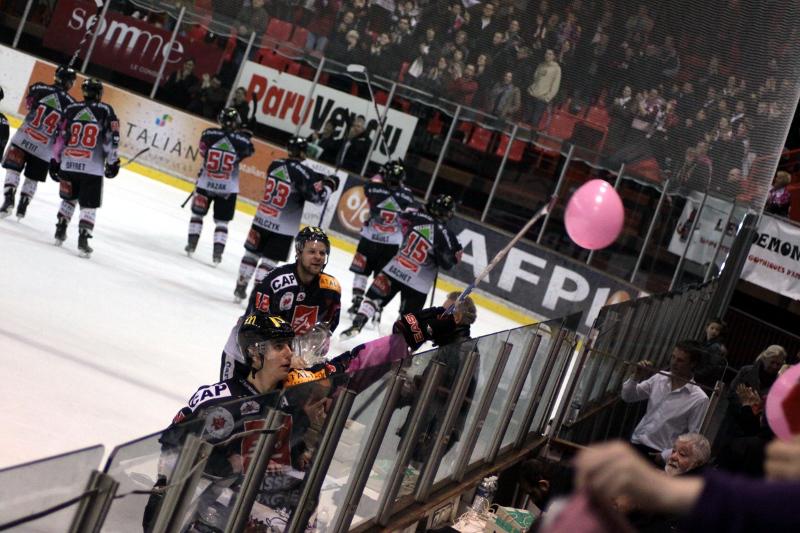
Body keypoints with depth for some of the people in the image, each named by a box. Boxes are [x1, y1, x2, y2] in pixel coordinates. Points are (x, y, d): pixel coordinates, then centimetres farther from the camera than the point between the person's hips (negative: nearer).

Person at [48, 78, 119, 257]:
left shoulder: (70, 109, 6)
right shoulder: (106, 111, -1)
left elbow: (60, 136, 8)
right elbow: (112, 138, -4)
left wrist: (55, 161, 15)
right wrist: (113, 162, 5)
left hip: (68, 165, 3)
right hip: (93, 168, -3)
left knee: (68, 199, 23)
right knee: (89, 205, 4)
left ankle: (60, 232, 23)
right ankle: (83, 240, -5)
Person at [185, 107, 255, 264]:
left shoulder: (209, 134, -12)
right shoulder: (243, 140, -14)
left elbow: (203, 152, 2)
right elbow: (249, 152, 5)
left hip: (205, 183, 0)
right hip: (228, 188, 0)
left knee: (197, 213, 21)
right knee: (221, 221, 11)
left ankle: (191, 245, 21)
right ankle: (217, 252, 5)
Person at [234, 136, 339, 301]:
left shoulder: (275, 165, 3)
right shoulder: (302, 172, -15)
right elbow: (317, 195, -17)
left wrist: (320, 178, 15)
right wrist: (329, 184, 3)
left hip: (261, 219, 5)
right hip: (283, 228, -5)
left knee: (252, 254, 17)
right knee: (269, 261, 1)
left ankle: (240, 287, 24)